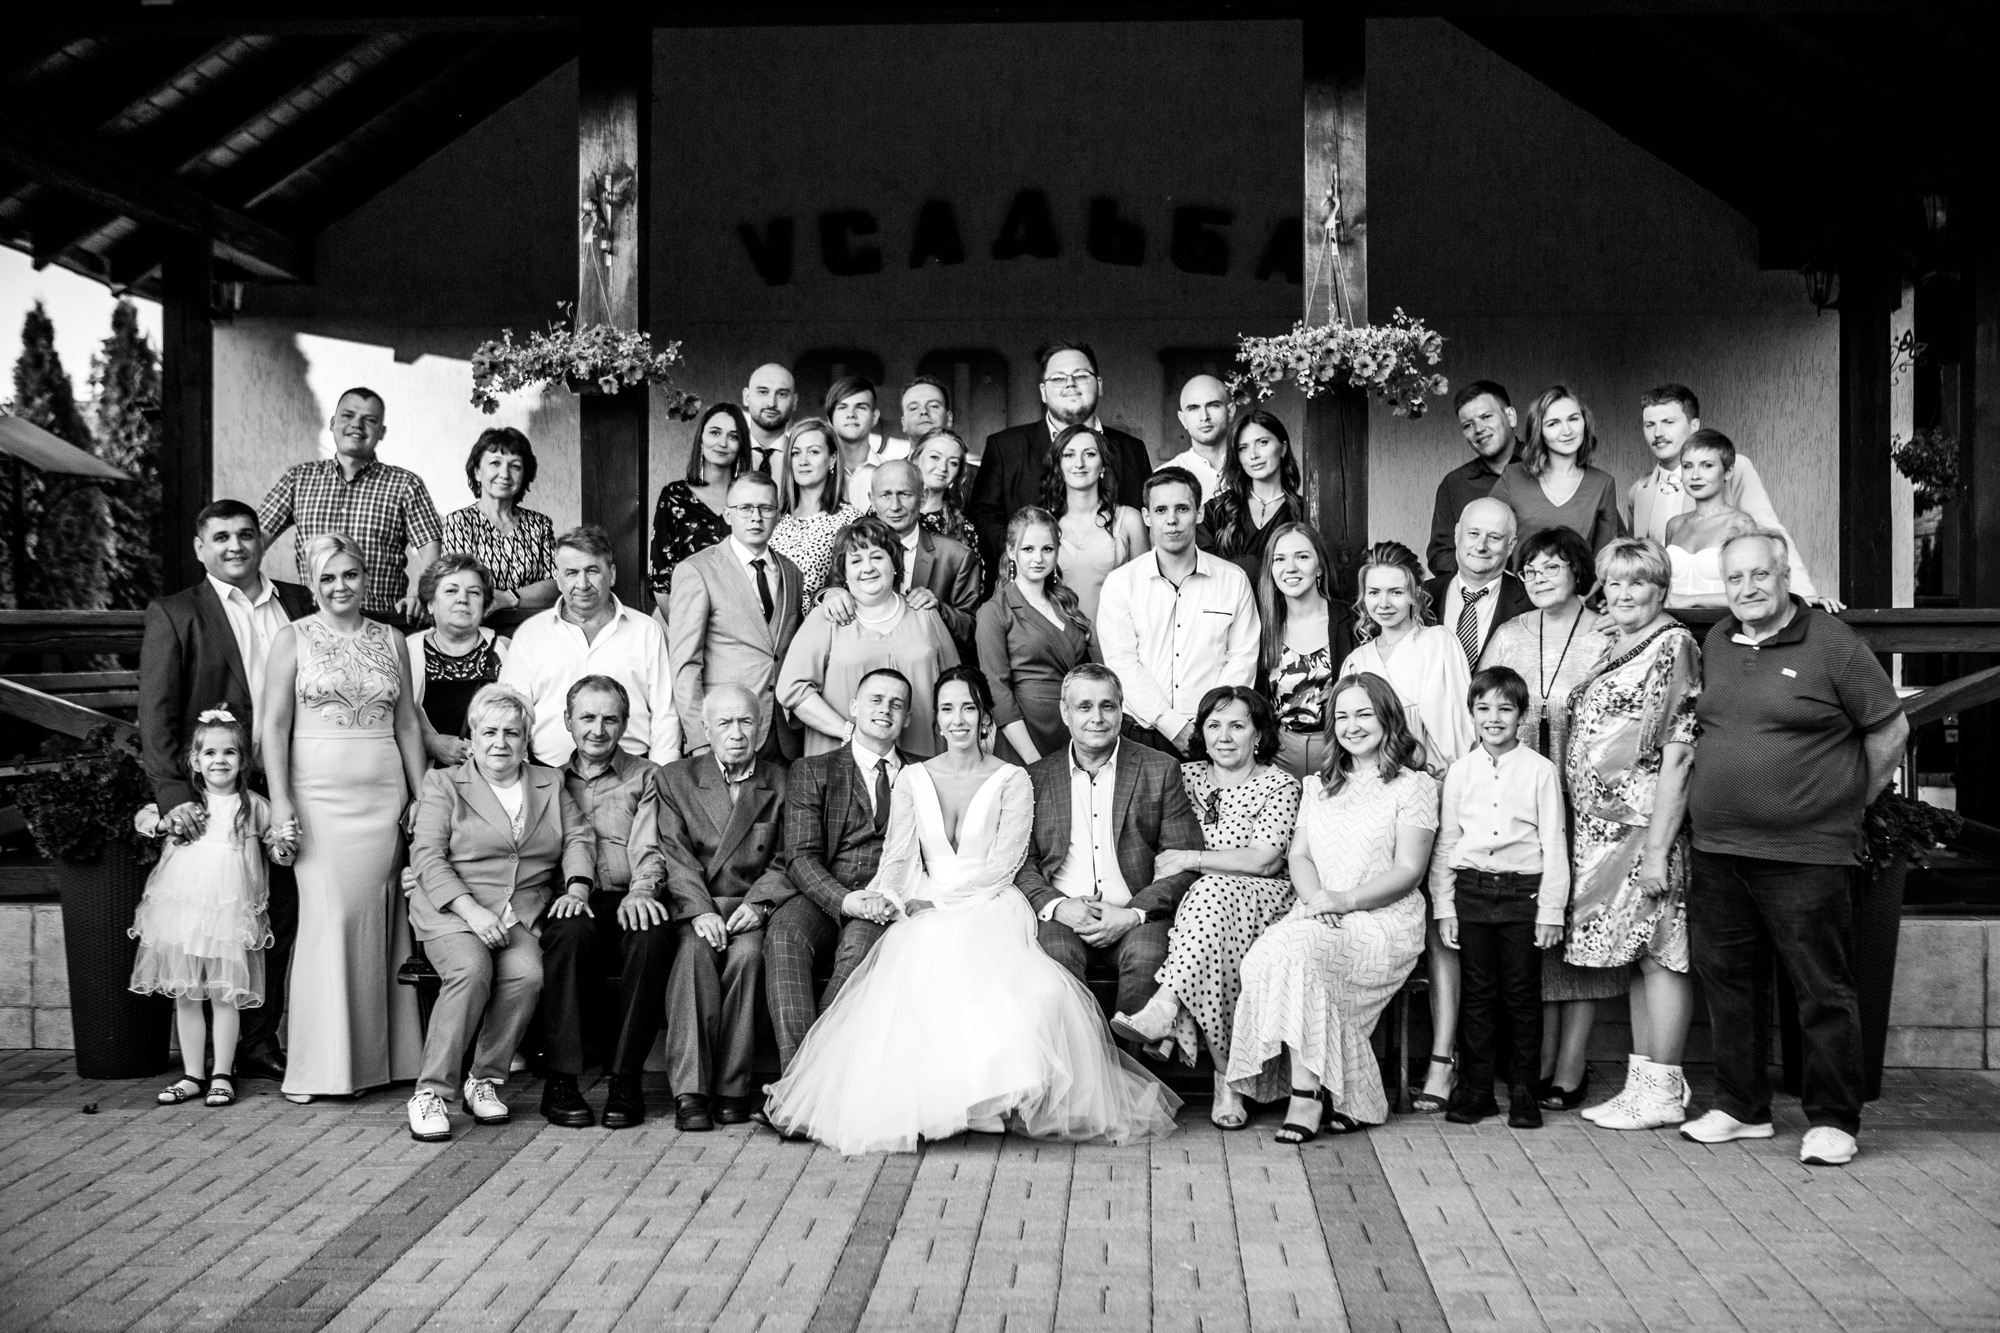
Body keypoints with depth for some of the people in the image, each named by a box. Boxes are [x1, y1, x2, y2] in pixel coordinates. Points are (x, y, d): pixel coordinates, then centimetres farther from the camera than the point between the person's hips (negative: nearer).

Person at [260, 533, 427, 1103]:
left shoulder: (391, 640, 13)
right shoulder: (293, 638, 5)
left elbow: (408, 724, 15)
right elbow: (274, 724, 0)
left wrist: (421, 795, 8)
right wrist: (280, 800, -9)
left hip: (384, 794, 3)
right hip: (318, 792, -3)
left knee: (376, 917, 1)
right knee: (327, 916, -9)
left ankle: (379, 1055, 8)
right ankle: (321, 1064, -3)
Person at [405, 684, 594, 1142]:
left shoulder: (550, 783, 20)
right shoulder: (444, 783, 9)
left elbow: (579, 836, 13)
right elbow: (427, 856, -2)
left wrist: (577, 886, -9)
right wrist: (471, 910, -16)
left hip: (522, 914, 3)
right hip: (451, 909, -2)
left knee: (527, 972, -29)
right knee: (472, 968, -33)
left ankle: (485, 1080, -12)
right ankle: (431, 1091, -24)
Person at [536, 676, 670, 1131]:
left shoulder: (646, 777, 16)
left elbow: (648, 850, 4)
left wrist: (640, 892, -18)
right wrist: (566, 890, -11)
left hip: (625, 901, 0)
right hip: (572, 902, 0)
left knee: (653, 933, -35)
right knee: (571, 931, -35)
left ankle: (625, 1080, -26)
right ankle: (561, 1081, -28)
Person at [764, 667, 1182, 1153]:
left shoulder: (1012, 782, 9)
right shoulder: (913, 780, 18)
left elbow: (1002, 866, -1)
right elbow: (898, 857, 10)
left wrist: (936, 897, -11)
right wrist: (890, 896, -13)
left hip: (990, 910, -2)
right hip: (925, 915, 2)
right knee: (909, 982, -33)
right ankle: (906, 1106, -27)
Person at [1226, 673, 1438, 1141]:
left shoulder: (1415, 786, 5)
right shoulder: (1318, 786, 25)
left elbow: (1408, 871, -4)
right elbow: (1298, 855, 15)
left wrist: (1346, 900, -17)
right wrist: (1315, 898, -7)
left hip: (1384, 921, -5)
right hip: (1318, 919, 5)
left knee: (1294, 948, -34)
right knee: (1269, 951, -30)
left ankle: (1307, 1093, -29)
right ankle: (1342, 1099, -25)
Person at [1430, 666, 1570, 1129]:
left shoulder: (1540, 770, 0)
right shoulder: (1459, 771, 6)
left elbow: (1554, 844, 0)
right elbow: (1445, 843, 9)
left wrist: (1551, 910, -4)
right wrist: (1443, 907, 4)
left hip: (1523, 891, -2)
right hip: (1471, 890, 2)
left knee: (1522, 994, 4)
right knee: (1476, 993, 6)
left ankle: (1524, 1092, 13)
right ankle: (1475, 1091, 14)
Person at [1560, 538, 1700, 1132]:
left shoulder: (1674, 646, -8)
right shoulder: (1614, 652, 17)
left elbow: (1677, 754, -14)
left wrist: (1657, 847, -19)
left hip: (1645, 825, -8)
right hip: (1603, 828, 8)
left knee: (1657, 954, -3)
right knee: (1638, 955, 12)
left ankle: (1662, 1093, 3)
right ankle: (1643, 1083, 18)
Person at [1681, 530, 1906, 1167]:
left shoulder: (1832, 644, -7)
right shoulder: (1716, 643, 10)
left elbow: (1890, 730, -1)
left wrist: (1849, 803, 4)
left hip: (1804, 854, -6)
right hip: (1718, 851, 6)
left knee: (1823, 991, 1)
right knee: (1729, 982, 13)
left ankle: (1833, 1121, 12)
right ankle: (1742, 1107, 26)